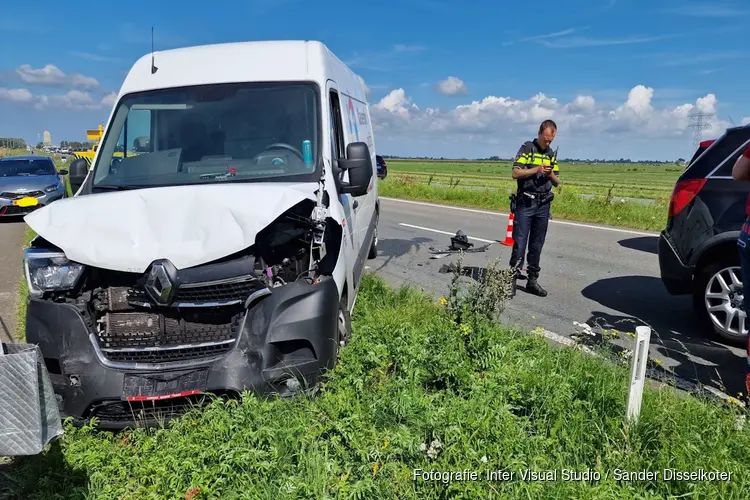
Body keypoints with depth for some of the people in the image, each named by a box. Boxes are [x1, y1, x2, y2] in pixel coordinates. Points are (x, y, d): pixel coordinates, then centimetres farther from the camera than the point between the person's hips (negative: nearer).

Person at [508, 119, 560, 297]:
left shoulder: (552, 154, 13)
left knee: (537, 245, 9)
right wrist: (537, 170, -20)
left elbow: (557, 182, 14)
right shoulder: (527, 148, -2)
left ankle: (532, 280, 17)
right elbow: (516, 173, -11)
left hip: (543, 205, 5)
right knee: (519, 244, -6)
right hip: (525, 204, -5)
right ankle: (512, 280, -2)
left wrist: (551, 175, -8)